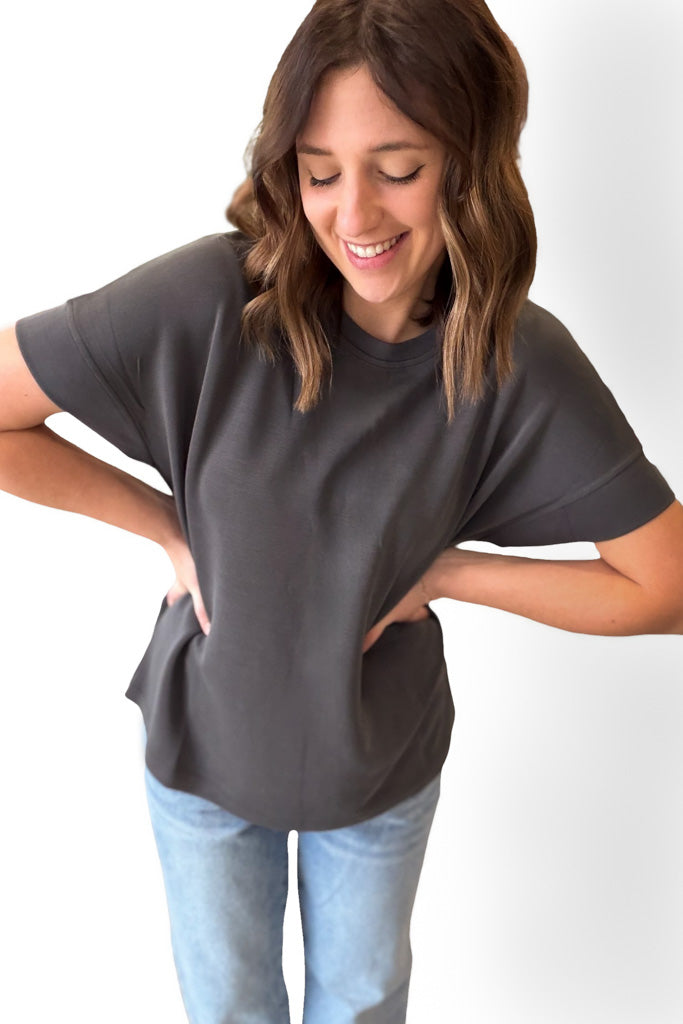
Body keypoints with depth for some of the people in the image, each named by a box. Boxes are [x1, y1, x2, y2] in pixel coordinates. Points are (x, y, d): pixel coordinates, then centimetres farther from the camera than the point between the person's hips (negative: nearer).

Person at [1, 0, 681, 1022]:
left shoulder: (519, 361, -21)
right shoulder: (213, 299, -26)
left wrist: (439, 569, -18)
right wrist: (169, 527, -18)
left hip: (385, 764, 1)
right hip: (204, 748, 0)